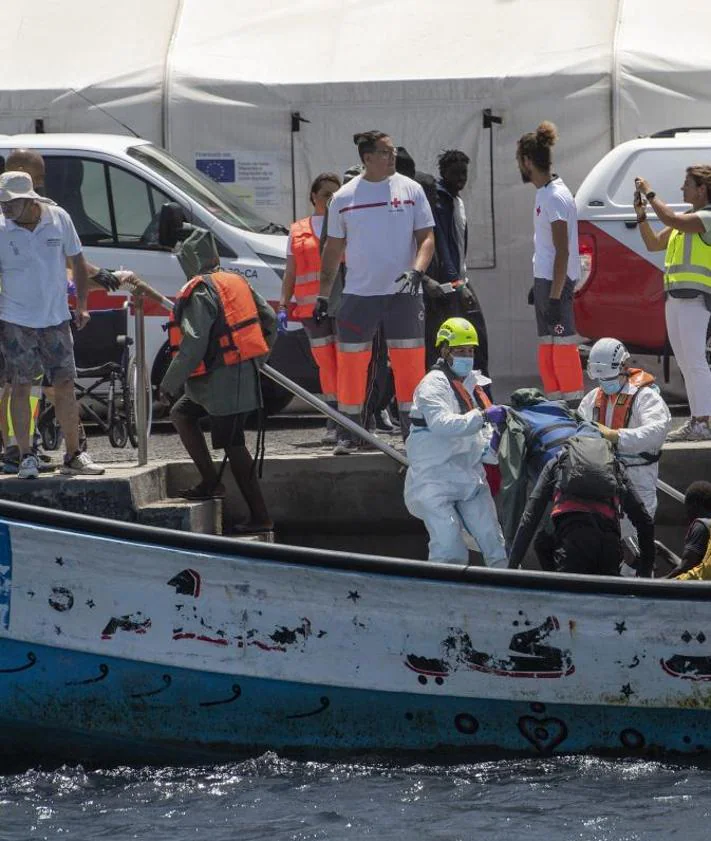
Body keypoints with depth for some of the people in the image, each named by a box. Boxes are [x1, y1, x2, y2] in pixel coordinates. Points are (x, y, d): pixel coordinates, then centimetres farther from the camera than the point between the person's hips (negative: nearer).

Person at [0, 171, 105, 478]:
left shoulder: (58, 219, -3)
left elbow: (77, 262, 9)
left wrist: (82, 306, 5)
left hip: (55, 318, 2)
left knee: (65, 385, 4)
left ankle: (74, 455, 12)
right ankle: (26, 456, 2)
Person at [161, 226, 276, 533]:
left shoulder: (199, 293, -15)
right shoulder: (237, 282, 11)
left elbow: (193, 346, -21)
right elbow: (269, 319, 16)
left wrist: (169, 384, -15)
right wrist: (256, 356, 26)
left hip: (223, 380, -10)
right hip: (245, 373, 10)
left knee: (232, 445, -5)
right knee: (182, 413, 22)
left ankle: (260, 517, -5)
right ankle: (210, 481, 17)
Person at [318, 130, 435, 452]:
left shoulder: (410, 190, 3)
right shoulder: (343, 198, 4)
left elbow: (426, 238, 2)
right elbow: (333, 249, 12)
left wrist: (416, 271, -16)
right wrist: (323, 294, 8)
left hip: (402, 293, 0)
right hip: (358, 293, 1)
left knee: (408, 362, -1)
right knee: (351, 362, 0)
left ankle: (413, 431, 7)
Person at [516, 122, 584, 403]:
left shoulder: (555, 197, -17)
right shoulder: (544, 193, 13)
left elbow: (562, 252, -20)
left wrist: (555, 296, -22)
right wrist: (538, 286, 23)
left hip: (557, 281, -10)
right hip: (544, 279, 10)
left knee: (563, 345, -9)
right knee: (547, 348, 15)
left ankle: (573, 403, -7)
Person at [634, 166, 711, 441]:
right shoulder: (688, 219, 22)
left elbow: (672, 220, -23)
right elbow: (654, 243, 25)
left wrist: (650, 194, -13)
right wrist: (641, 215, 13)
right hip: (675, 297, 10)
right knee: (685, 363, 11)